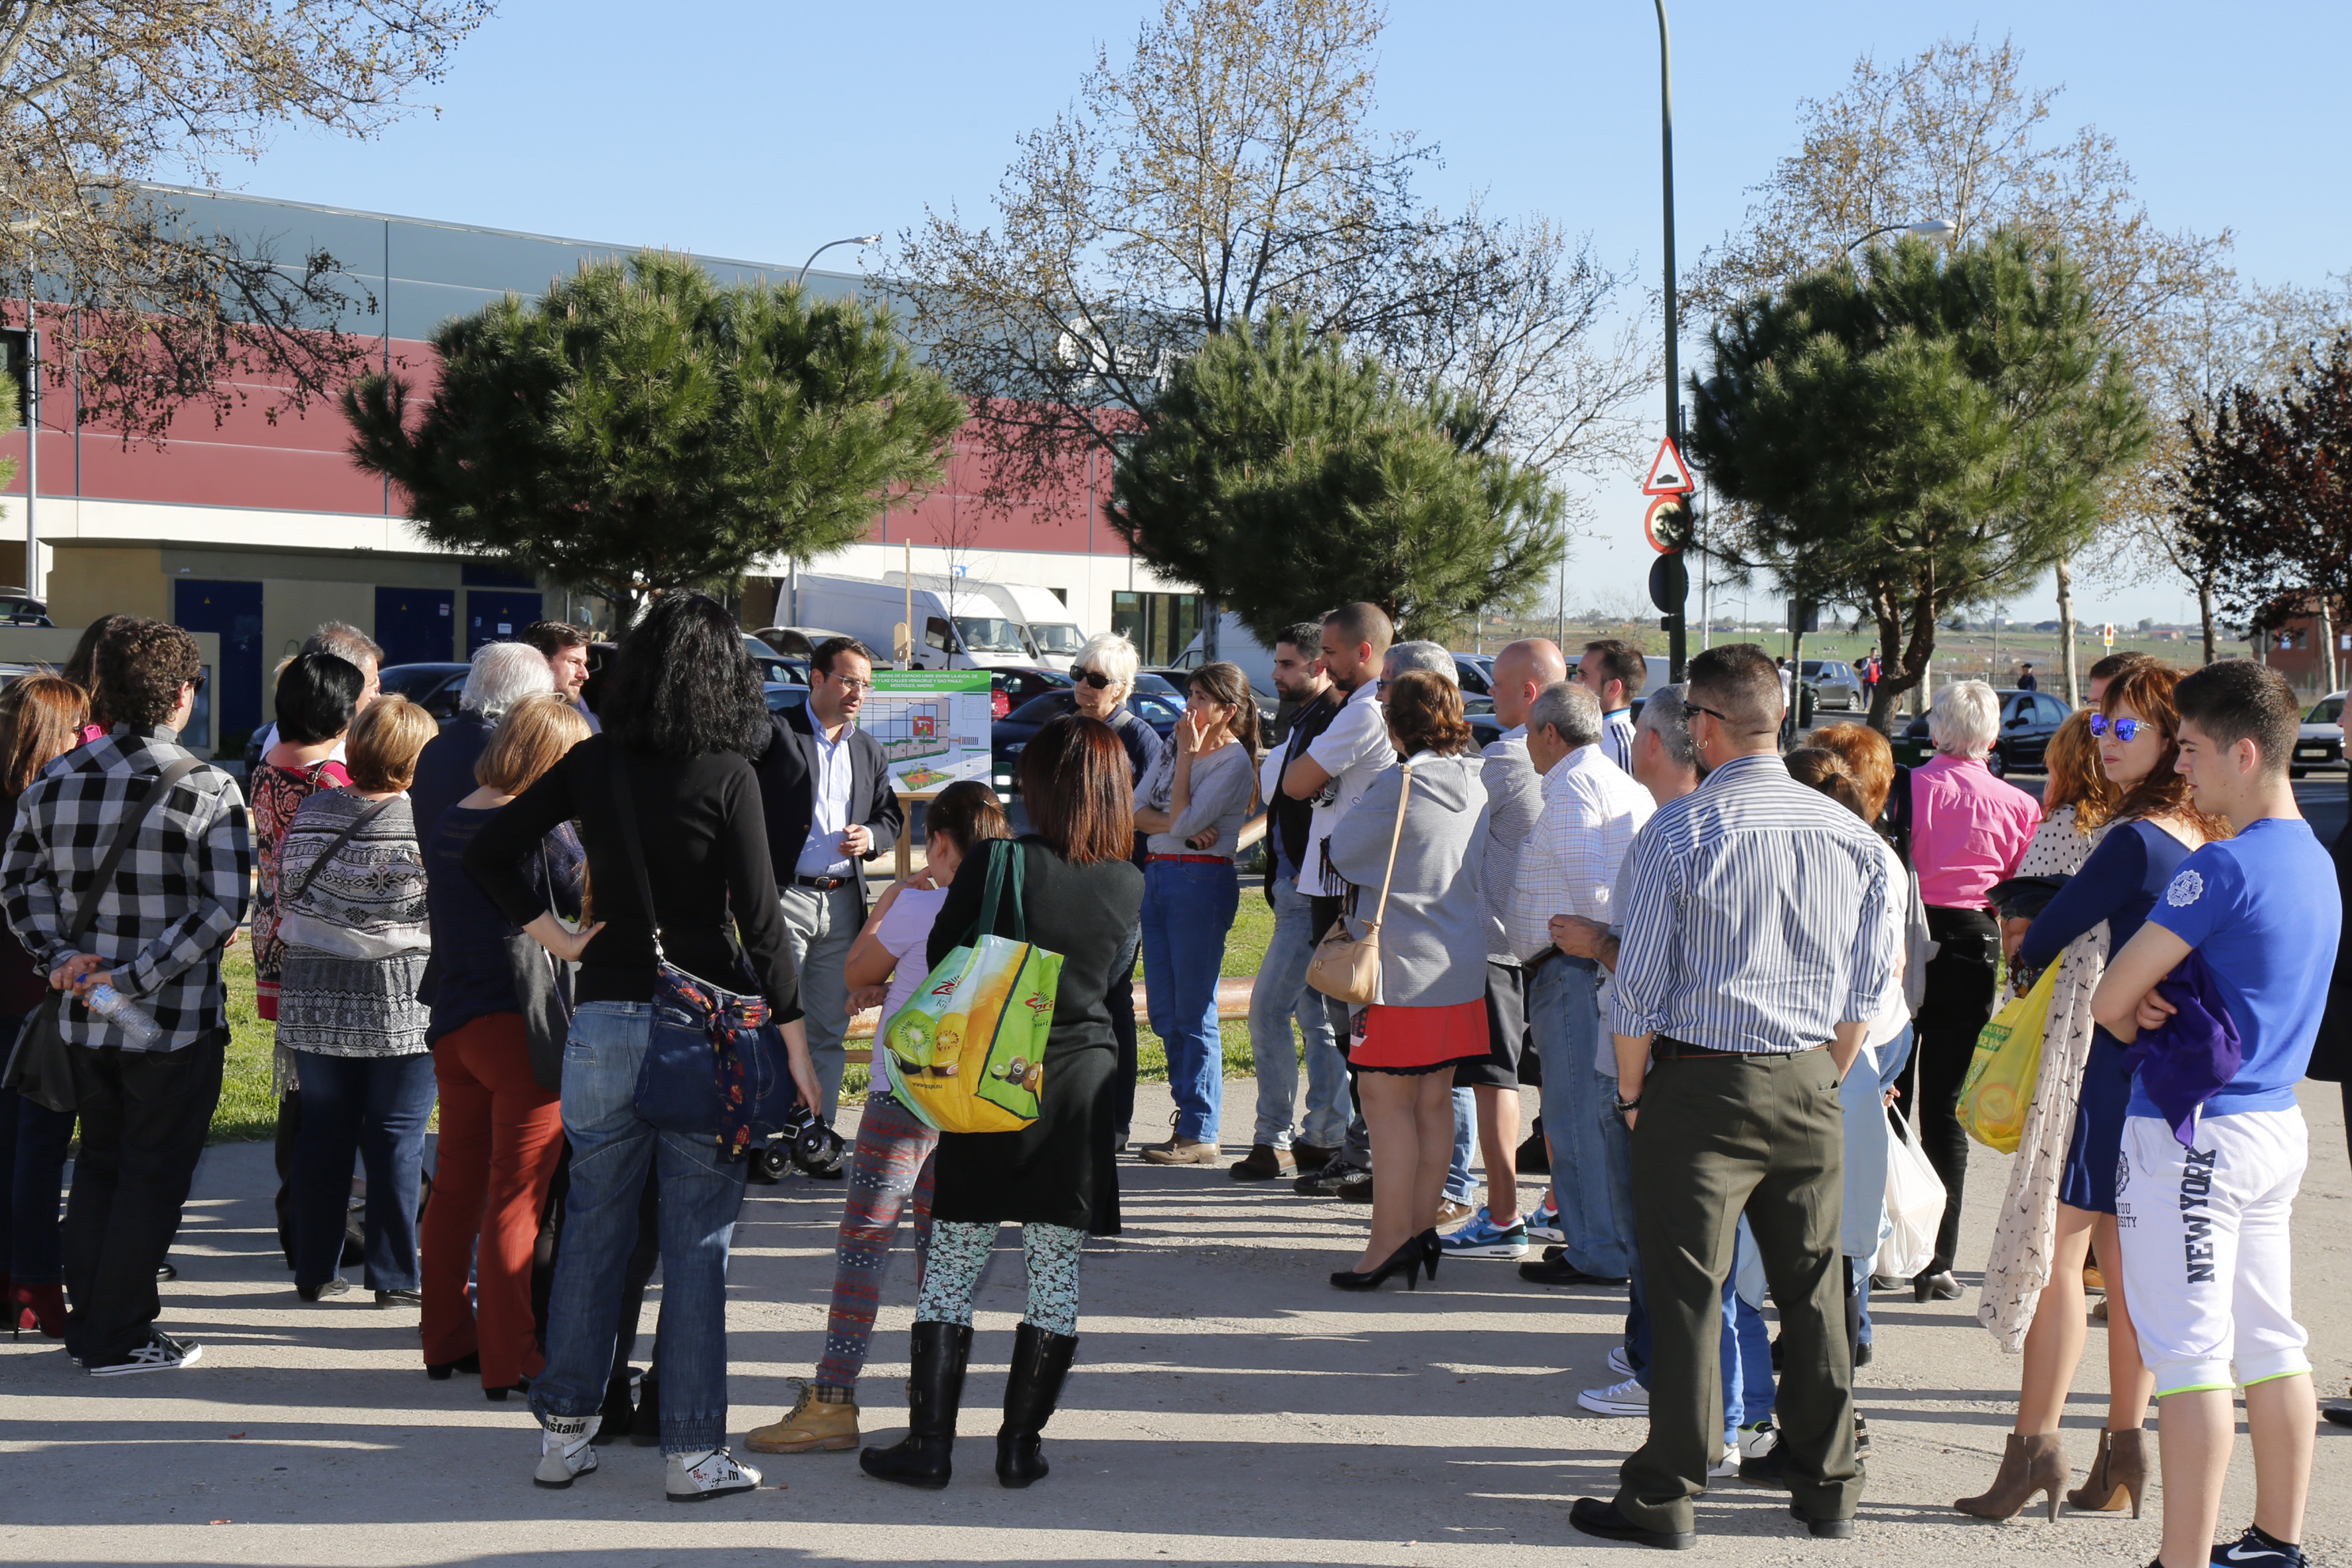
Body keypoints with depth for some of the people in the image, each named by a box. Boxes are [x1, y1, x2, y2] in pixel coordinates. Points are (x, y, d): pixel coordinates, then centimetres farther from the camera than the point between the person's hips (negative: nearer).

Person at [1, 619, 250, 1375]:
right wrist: (138, 978, -17)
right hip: (178, 1023, -5)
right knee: (153, 1176, 6)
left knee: (98, 1165, 20)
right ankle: (120, 1337, 11)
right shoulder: (209, 790, -14)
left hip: (84, 1019, 5)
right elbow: (224, 908, -19)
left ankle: (86, 1319, 26)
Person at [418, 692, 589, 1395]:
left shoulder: (450, 823, 7)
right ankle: (509, 1358, 2)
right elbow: (592, 907, -6)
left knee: (457, 1185, 15)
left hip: (455, 1022, 8)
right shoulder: (541, 827, -16)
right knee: (516, 1199, -2)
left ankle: (447, 1339, 25)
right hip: (521, 1024, -7)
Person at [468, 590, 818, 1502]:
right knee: (697, 1243, 3)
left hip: (604, 1017, 4)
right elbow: (759, 918, -9)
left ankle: (564, 1430, 18)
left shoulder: (592, 765, 3)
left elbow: (488, 855, 4)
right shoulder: (725, 775, -9)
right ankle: (692, 1451, 7)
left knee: (592, 1230, 13)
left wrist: (557, 938, 7)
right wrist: (795, 1040, -5)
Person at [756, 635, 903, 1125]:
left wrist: (871, 837, 0)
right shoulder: (775, 731, -2)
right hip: (785, 898, -6)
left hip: (843, 901, 6)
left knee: (830, 1031, 9)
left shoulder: (869, 751, 17)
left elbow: (891, 817, 21)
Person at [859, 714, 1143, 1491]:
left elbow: (940, 960, -1)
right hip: (1082, 1085, 2)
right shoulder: (1129, 886, -1)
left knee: (952, 1269, 5)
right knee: (1055, 1274, 8)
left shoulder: (994, 866, -11)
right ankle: (1020, 1442, 12)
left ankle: (930, 1441, 6)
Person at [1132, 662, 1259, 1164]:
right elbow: (1137, 810, 8)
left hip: (1202, 882, -8)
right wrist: (1174, 825, -10)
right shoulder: (1174, 747, 14)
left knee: (1194, 1014, -5)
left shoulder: (1235, 763, -8)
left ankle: (1201, 1134, 1)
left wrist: (1188, 755, -10)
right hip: (1157, 876, 8)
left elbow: (1185, 821, -17)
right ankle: (1188, 1120, 18)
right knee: (1164, 1014, 10)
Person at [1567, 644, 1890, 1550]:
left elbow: (1639, 987, -9)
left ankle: (1665, 1498, 6)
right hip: (1810, 1085, 4)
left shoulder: (1675, 832, -10)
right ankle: (1827, 1488, 23)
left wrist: (1631, 1093, 4)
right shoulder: (1851, 835, 2)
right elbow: (1868, 989, 7)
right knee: (1814, 1288, 13)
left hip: (1700, 1081, -4)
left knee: (1686, 1290, 1)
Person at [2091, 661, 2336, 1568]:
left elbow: (2110, 999, -16)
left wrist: (2141, 1024, 7)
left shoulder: (2226, 865, -19)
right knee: (2269, 1345, 15)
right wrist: (2162, 1007, -3)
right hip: (2276, 1122, 9)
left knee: (2191, 1355, -6)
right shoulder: (2314, 860, 10)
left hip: (2195, 1131, -9)